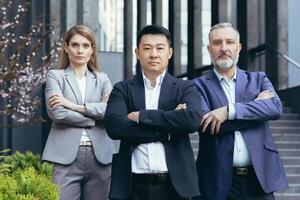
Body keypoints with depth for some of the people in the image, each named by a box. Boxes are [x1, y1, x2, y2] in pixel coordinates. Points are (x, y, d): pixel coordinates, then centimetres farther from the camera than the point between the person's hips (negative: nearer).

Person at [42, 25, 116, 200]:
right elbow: (58, 113, -10)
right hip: (67, 156, -3)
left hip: (100, 156, 3)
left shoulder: (102, 79, 14)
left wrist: (76, 106, -10)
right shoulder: (55, 76, 6)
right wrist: (96, 116, -6)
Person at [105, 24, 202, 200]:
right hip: (134, 184, 0)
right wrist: (168, 128, -12)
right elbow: (114, 126, -10)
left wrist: (141, 116, -11)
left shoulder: (186, 88, 6)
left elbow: (192, 119, -14)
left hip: (173, 183, 0)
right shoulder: (122, 89, 7)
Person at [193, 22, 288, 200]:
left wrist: (229, 111, -17)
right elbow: (204, 124, -13)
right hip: (219, 180, -2)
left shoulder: (258, 79, 10)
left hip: (260, 176, 2)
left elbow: (276, 107, -8)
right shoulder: (200, 85, 3)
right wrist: (255, 105, -8)